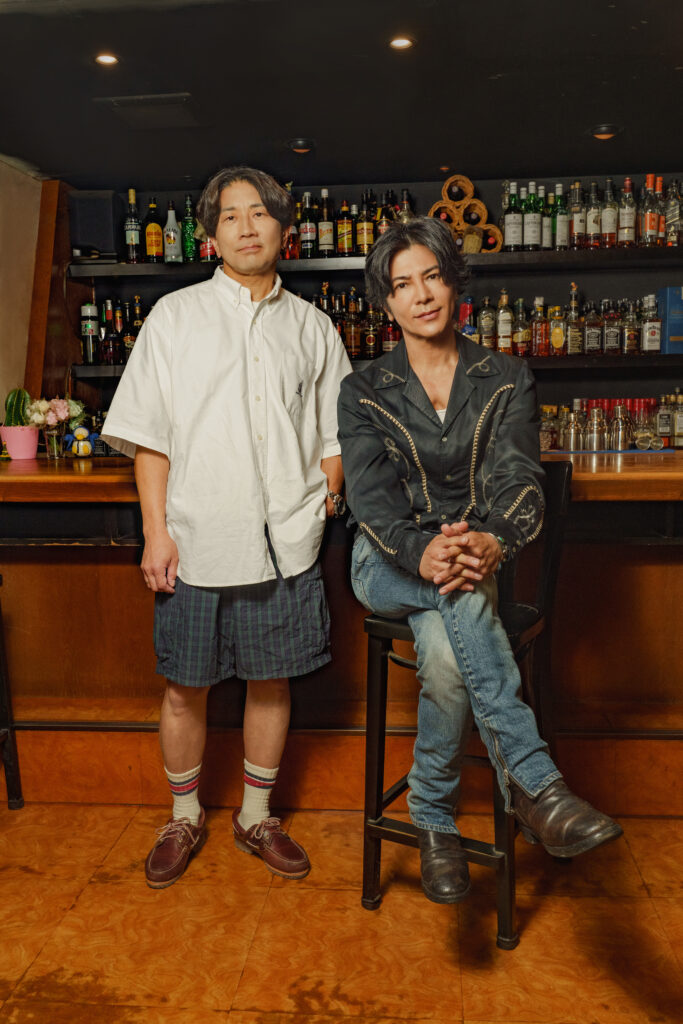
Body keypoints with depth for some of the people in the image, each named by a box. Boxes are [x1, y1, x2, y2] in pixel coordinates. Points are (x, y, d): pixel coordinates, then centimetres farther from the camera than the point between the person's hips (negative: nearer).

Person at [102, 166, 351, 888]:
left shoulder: (311, 327, 10)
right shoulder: (175, 316, 5)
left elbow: (334, 431, 14)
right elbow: (147, 433, 1)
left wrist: (328, 498, -1)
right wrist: (156, 529, -6)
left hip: (285, 543, 2)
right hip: (197, 541, -1)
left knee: (271, 681, 11)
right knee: (186, 688, 9)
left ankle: (256, 817, 32)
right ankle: (185, 817, 32)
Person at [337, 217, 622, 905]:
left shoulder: (507, 381, 3)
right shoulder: (364, 391, 1)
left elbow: (518, 479, -13)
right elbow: (370, 496, -13)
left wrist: (494, 543, -38)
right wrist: (423, 553, -36)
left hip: (475, 556, 1)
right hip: (389, 564, -1)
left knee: (445, 649, -34)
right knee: (460, 594, -36)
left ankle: (433, 821, -17)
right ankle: (534, 786, -35)